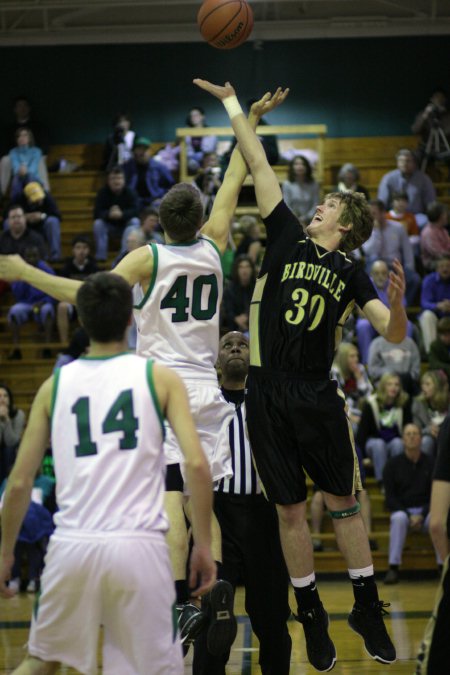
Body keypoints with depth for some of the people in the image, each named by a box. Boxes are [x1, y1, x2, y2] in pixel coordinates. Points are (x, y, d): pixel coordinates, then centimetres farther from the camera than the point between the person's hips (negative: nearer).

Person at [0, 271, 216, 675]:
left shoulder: (55, 384, 11)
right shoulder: (159, 377, 6)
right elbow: (197, 465, -6)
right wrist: (204, 545, 1)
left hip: (72, 546, 2)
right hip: (138, 545, -2)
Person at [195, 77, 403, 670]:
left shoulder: (350, 273, 5)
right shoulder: (287, 237, 6)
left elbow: (393, 334, -4)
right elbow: (259, 165, 6)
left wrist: (397, 304, -25)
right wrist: (232, 103, 8)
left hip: (317, 397, 0)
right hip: (268, 393, 0)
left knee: (343, 501, 6)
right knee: (290, 509, 6)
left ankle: (367, 609, 16)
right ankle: (312, 615, 17)